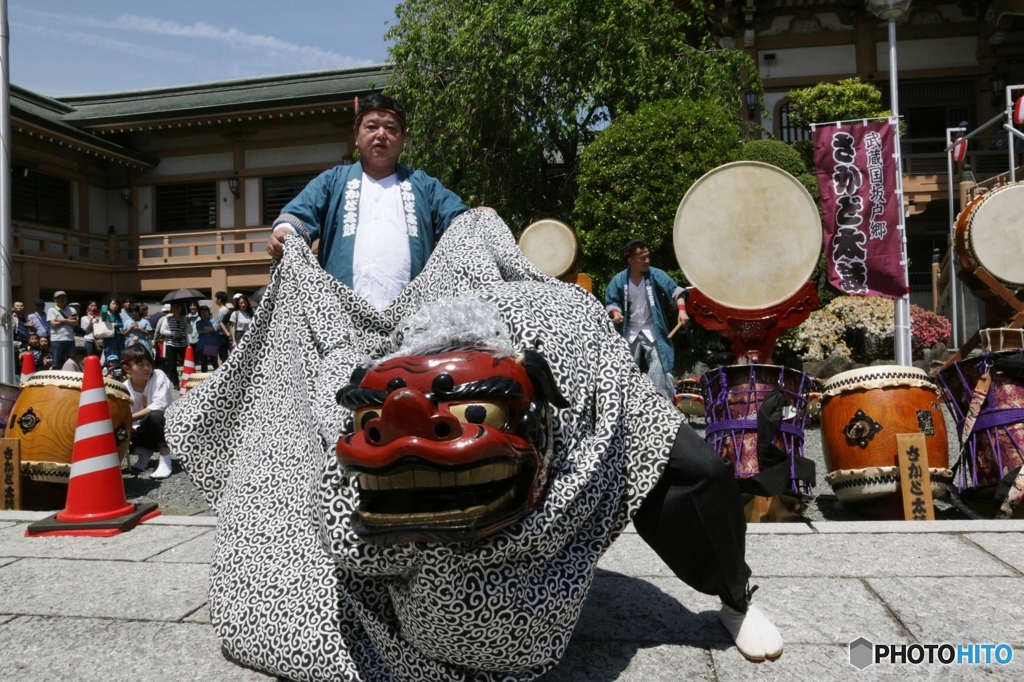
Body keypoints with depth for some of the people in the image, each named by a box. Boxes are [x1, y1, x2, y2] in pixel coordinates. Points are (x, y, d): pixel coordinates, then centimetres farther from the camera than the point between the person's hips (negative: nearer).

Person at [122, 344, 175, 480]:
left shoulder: (159, 376, -17)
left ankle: (165, 461, -22)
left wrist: (131, 418, -28)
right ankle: (144, 453, 8)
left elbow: (160, 405, -26)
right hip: (142, 430, 4)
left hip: (164, 424, -4)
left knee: (154, 415, -35)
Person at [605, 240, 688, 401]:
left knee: (658, 370, -13)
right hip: (630, 333, 2)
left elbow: (675, 291, -13)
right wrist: (615, 312, -21)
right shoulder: (619, 280, -5)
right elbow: (610, 302, 1)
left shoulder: (655, 274, -8)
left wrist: (681, 310, -29)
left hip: (653, 332, -2)